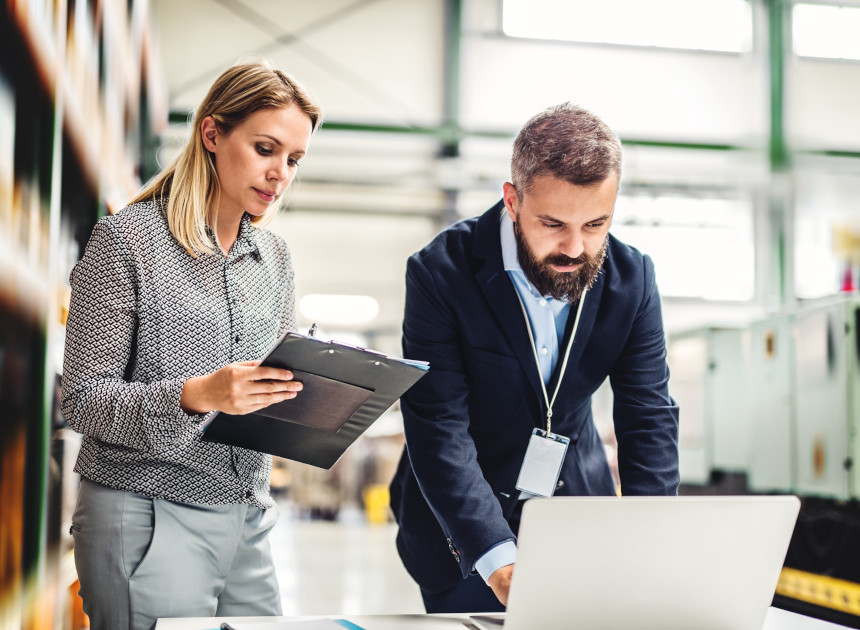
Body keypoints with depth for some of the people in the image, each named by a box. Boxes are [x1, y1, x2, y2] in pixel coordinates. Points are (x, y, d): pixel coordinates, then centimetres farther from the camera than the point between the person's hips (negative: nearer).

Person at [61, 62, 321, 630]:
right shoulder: (127, 238, -8)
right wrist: (196, 396, -26)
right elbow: (83, 399, -11)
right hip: (149, 522, -6)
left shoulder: (274, 254, 12)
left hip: (247, 519, 6)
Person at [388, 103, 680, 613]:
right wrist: (499, 560, -34)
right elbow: (439, 430, -25)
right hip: (463, 530, -3)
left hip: (579, 516, 3)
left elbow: (649, 417, -9)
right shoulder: (442, 273, -21)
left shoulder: (632, 278, -9)